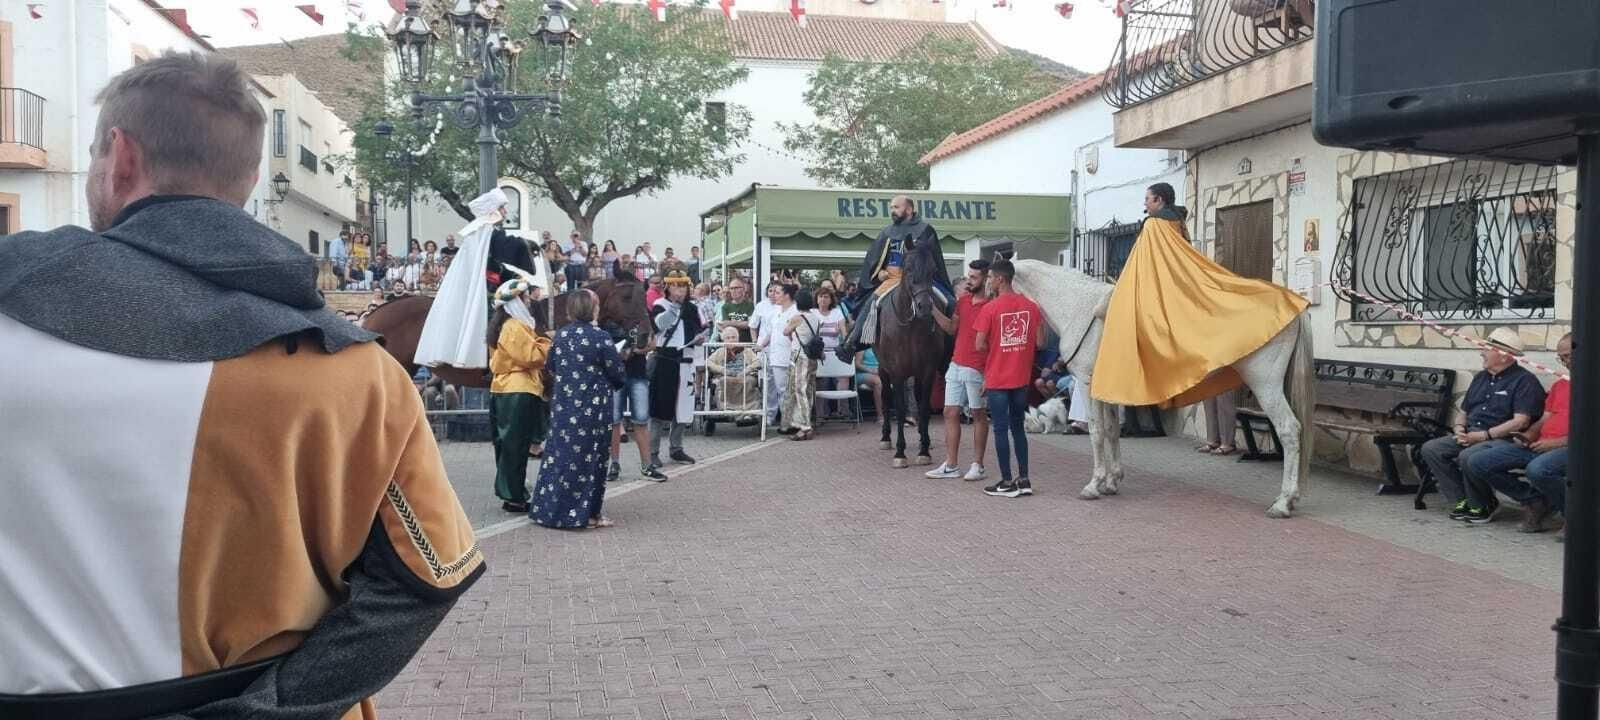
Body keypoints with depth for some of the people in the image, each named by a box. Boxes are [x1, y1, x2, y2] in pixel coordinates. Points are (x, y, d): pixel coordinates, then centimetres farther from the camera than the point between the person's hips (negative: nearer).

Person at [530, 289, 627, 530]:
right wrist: (611, 384, 14)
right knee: (588, 456, 2)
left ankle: (550, 508, 18)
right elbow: (616, 372, -8)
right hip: (591, 408, -5)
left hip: (562, 404, 5)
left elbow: (551, 368, 12)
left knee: (560, 452, 13)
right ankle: (586, 513, 7)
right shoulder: (600, 337, -13)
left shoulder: (560, 335, 2)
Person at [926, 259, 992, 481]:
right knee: (950, 413, 7)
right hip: (956, 366, 7)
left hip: (976, 370, -7)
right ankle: (951, 465, 13)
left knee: (978, 415, 4)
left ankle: (978, 465, 13)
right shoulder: (963, 301, 10)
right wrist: (934, 310, 5)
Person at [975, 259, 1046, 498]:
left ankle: (1007, 482, 5)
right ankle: (1024, 480, 16)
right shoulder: (1031, 306, 1)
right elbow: (1039, 343, 3)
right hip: (1022, 379, 5)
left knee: (1001, 429, 2)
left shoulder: (990, 308, -13)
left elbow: (979, 345, -13)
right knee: (1018, 427, 15)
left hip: (997, 379, -5)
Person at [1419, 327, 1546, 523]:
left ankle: (1482, 506, -10)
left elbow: (1521, 422, -17)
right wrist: (1460, 428, 3)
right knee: (1430, 449, -10)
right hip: (1469, 436, 9)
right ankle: (1461, 501, -6)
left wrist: (1482, 435, -19)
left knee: (1468, 457, -35)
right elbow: (1464, 411, 27)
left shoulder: (1524, 381, -6)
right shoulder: (1481, 377, 21)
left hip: (1501, 440, -8)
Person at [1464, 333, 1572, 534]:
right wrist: (1528, 436, 2)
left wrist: (1557, 442, -16)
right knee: (1476, 463, -9)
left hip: (1570, 448, -8)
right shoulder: (1560, 385, 28)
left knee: (1537, 469, -41)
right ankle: (1535, 501, 0)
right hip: (1538, 445, 8)